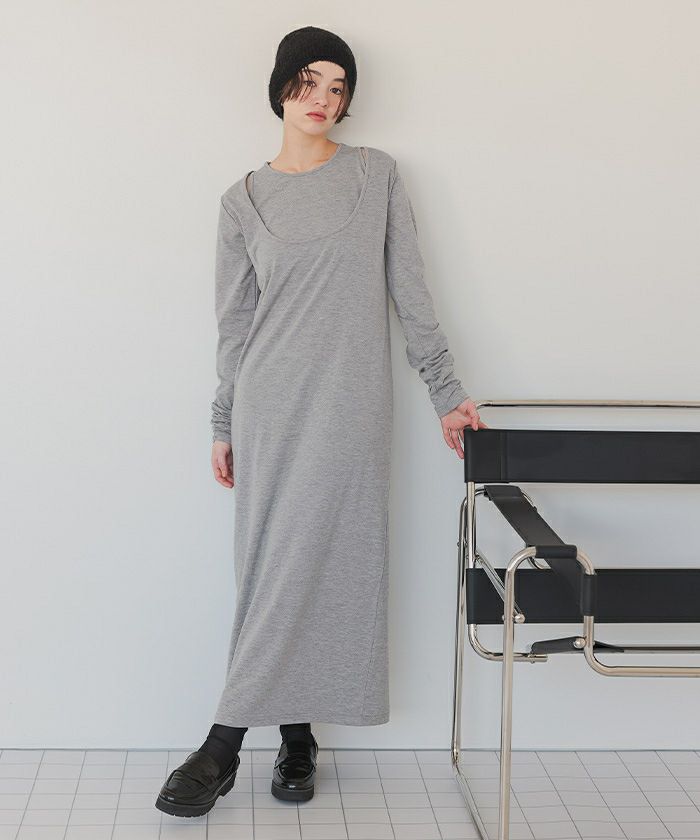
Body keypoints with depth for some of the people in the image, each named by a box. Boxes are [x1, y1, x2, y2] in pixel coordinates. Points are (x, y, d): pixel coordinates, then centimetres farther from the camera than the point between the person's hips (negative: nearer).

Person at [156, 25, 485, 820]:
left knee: (326, 569, -5)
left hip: (350, 408, -1)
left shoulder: (378, 175, 7)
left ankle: (225, 745, 4)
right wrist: (224, 426, 11)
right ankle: (295, 735, 13)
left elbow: (410, 292, 7)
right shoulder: (244, 201, 8)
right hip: (270, 405, 1)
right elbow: (234, 323, 11)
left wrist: (446, 389, 5)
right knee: (273, 570, 0)